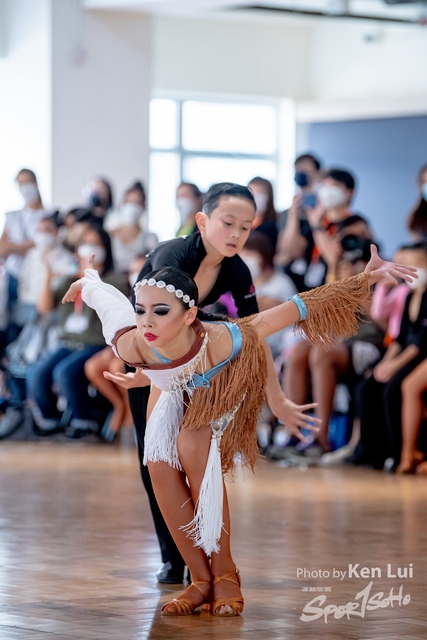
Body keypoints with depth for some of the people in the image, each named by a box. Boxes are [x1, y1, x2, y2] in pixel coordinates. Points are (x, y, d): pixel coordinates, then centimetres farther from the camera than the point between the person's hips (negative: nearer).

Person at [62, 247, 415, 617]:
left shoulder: (222, 342, -47)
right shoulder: (131, 346, -41)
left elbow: (296, 308, -38)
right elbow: (108, 299, -18)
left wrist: (367, 277, -34)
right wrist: (87, 283, 5)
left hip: (220, 384, -2)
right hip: (172, 389, 3)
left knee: (192, 446, -26)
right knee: (160, 463, -18)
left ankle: (225, 572, -15)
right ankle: (202, 580, -5)